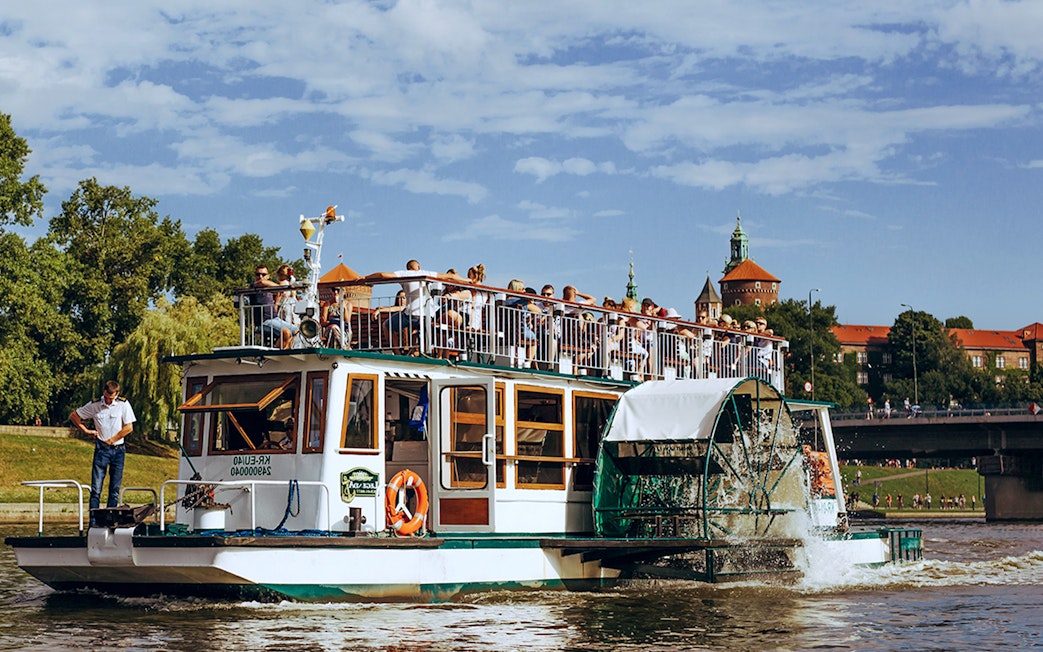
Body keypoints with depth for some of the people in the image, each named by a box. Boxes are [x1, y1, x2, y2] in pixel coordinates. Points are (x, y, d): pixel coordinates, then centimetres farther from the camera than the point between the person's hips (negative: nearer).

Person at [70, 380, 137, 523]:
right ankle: (93, 522, -6)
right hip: (101, 450, 0)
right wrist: (86, 430, 4)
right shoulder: (94, 405, 1)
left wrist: (111, 440, -4)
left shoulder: (123, 405, -2)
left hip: (118, 450, 0)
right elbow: (73, 416, 11)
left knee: (115, 489, 4)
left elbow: (129, 428, -5)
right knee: (96, 488, -6)